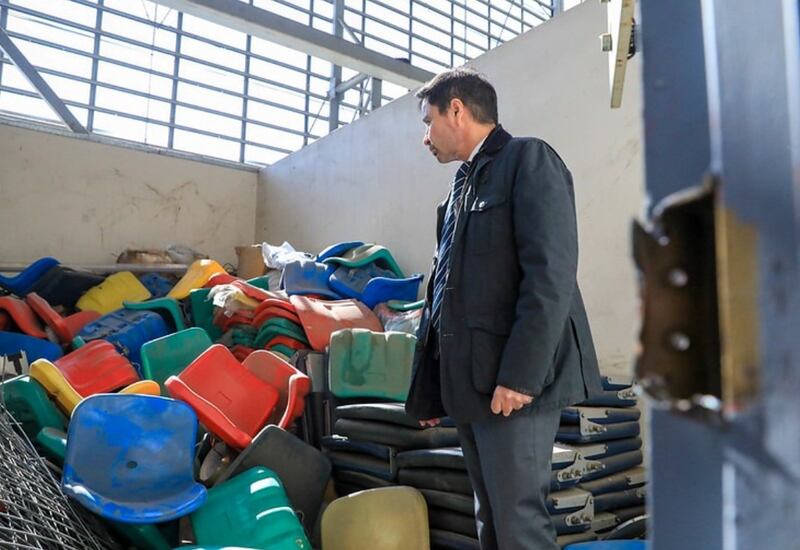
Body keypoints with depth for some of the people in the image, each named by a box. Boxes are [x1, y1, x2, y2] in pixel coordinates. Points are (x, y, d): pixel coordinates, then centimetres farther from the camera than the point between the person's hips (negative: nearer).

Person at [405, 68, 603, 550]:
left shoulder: (528, 159, -3)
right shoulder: (463, 183, 21)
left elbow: (552, 274, -16)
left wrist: (519, 374, -21)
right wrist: (429, 388, 16)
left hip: (514, 382, -8)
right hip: (469, 382, 9)